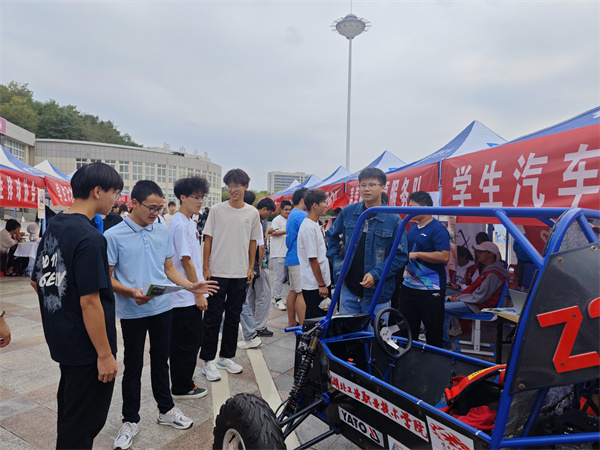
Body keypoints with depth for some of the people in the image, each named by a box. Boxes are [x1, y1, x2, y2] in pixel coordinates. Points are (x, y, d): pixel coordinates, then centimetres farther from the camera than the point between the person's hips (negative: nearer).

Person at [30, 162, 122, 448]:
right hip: (86, 349, -9)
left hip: (61, 339, 9)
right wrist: (105, 354, -20)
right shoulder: (90, 238, -25)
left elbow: (36, 281, 12)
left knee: (69, 411, 27)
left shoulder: (52, 227, 4)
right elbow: (90, 302, -26)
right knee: (83, 424, 9)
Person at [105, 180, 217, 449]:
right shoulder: (114, 236, -10)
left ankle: (166, 410, 36)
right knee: (133, 366, 10)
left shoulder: (163, 232, 4)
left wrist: (191, 286, -4)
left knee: (161, 361, 18)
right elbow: (107, 278, -7)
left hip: (163, 308, 4)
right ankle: (130, 421, 28)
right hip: (132, 312, -4)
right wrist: (131, 292, -25)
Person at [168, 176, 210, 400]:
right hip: (186, 297, -10)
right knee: (187, 343, 3)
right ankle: (182, 388, 19)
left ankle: (183, 382, 34)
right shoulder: (180, 224, -18)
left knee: (192, 341, 19)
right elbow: (186, 262, -19)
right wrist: (199, 294, -15)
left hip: (188, 296, 10)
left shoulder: (189, 222, 13)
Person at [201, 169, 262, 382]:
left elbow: (253, 242, 11)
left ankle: (226, 357, 27)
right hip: (217, 272, -3)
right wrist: (205, 268, -4)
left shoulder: (252, 213, 4)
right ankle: (209, 360, 15)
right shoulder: (217, 210, -3)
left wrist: (251, 267, 6)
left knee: (233, 317, 12)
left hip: (240, 274, 3)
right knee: (213, 317, 2)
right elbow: (208, 239, -1)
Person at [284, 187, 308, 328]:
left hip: (291, 258, 10)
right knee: (302, 292, -8)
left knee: (293, 290, 14)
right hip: (300, 259, -10)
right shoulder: (302, 215, -13)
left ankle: (291, 322, 21)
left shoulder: (291, 215, 19)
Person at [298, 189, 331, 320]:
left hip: (322, 282, 10)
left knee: (322, 317, 16)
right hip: (314, 285, -10)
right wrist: (321, 284, -17)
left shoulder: (315, 224, 13)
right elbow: (313, 259, -21)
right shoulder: (309, 227, -19)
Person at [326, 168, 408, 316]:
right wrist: (337, 262, 6)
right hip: (348, 288, 3)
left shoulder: (393, 219, -7)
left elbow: (401, 256, -6)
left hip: (377, 293, -2)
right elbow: (332, 236, 17)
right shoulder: (347, 212, 2)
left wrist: (376, 274, -16)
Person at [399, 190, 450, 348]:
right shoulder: (412, 228, 14)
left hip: (431, 290, -8)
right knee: (407, 331, 15)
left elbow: (444, 257, -22)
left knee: (433, 333, 4)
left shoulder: (438, 229, -11)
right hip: (409, 286, 8)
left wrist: (416, 254, -20)